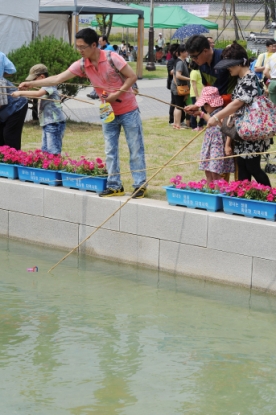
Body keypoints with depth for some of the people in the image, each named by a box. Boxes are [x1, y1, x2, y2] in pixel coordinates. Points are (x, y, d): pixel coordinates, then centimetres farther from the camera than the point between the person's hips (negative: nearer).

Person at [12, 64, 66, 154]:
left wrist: (20, 93, -24)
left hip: (54, 123, -11)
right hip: (47, 123, 11)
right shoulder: (45, 87, 20)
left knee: (53, 152, -14)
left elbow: (38, 94, -28)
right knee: (45, 151, 11)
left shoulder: (49, 85, -12)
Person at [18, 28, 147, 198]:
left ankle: (140, 185, 5)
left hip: (128, 111, -6)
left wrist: (117, 94, -24)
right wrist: (31, 84, -14)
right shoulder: (82, 65, -6)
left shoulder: (112, 58, -21)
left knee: (136, 149, 1)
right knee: (110, 151, 7)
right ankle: (115, 186, 14)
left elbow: (132, 77, -15)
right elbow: (57, 79, -8)